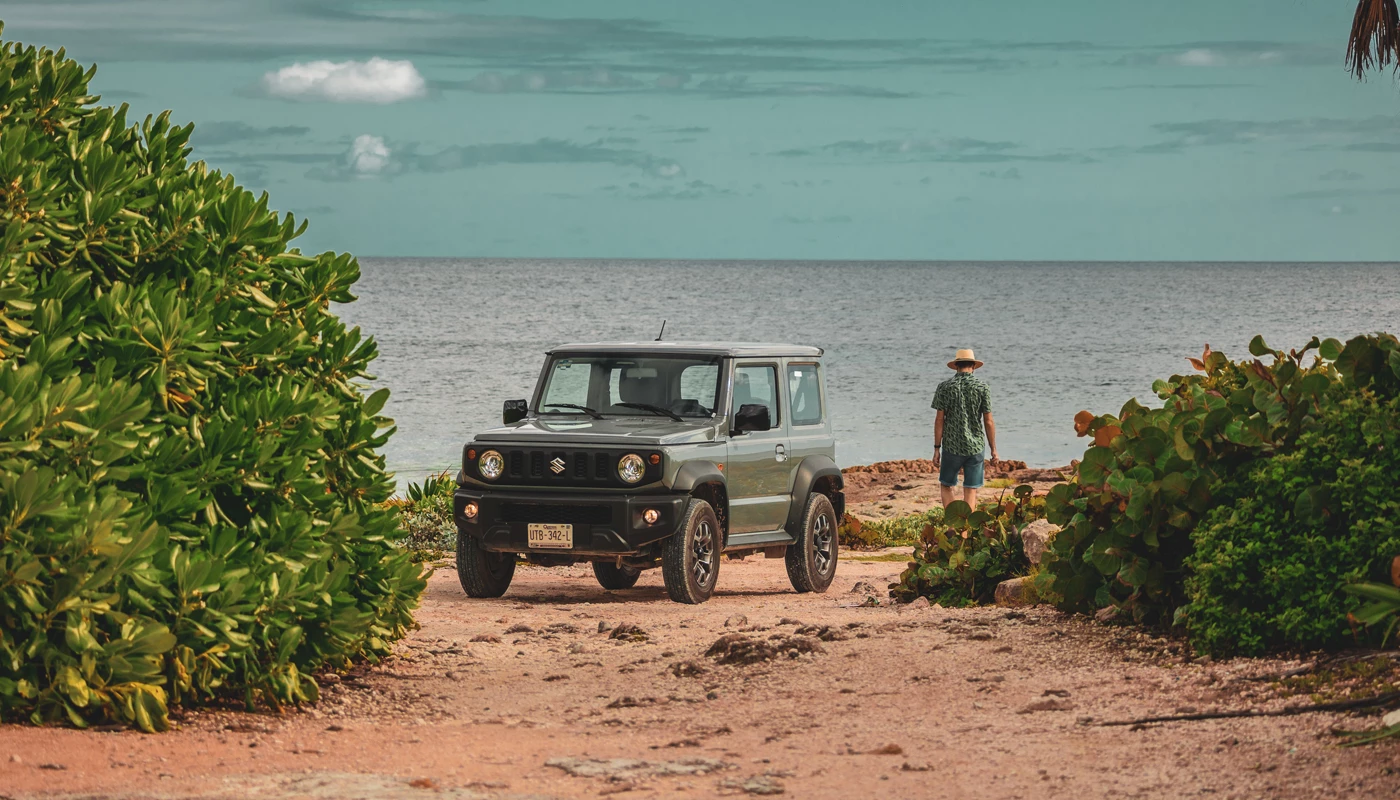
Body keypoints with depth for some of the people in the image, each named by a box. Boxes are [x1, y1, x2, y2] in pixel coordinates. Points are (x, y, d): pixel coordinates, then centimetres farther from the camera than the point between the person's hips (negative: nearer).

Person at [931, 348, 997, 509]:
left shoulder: (945, 387, -3)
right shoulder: (983, 387, -3)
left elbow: (939, 420, -4)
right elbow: (988, 422, -3)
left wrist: (936, 449, 1)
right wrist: (993, 449, 5)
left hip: (952, 446, 0)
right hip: (975, 447, 0)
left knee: (946, 485, 15)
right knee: (970, 490, 5)